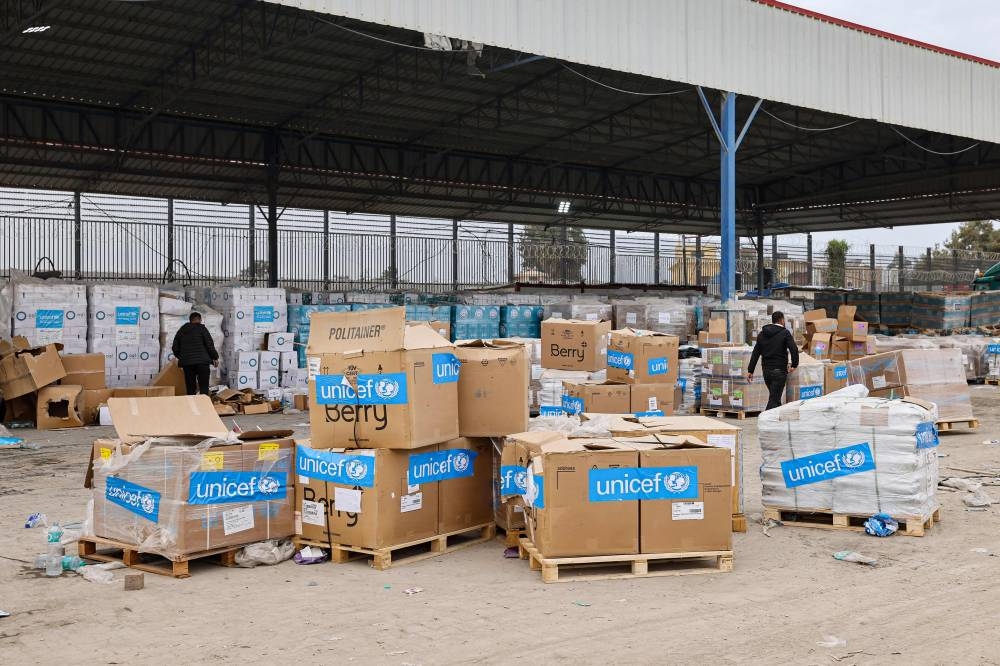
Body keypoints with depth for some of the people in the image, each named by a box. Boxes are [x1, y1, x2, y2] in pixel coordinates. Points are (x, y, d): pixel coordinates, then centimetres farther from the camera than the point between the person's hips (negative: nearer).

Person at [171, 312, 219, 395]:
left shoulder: (181, 331, 14)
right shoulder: (201, 328, 0)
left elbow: (175, 348, 16)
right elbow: (210, 345, -4)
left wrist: (180, 357, 32)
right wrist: (215, 357, 7)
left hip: (186, 362, 4)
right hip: (202, 361, -4)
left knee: (190, 389, 5)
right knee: (204, 387, -5)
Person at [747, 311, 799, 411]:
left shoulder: (762, 334, 12)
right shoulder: (785, 333, -5)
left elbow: (755, 353, 11)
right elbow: (794, 349, -18)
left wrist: (750, 370, 11)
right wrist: (794, 364, -6)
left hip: (766, 370, 6)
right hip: (779, 371, -6)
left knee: (775, 397, 19)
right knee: (774, 399, -7)